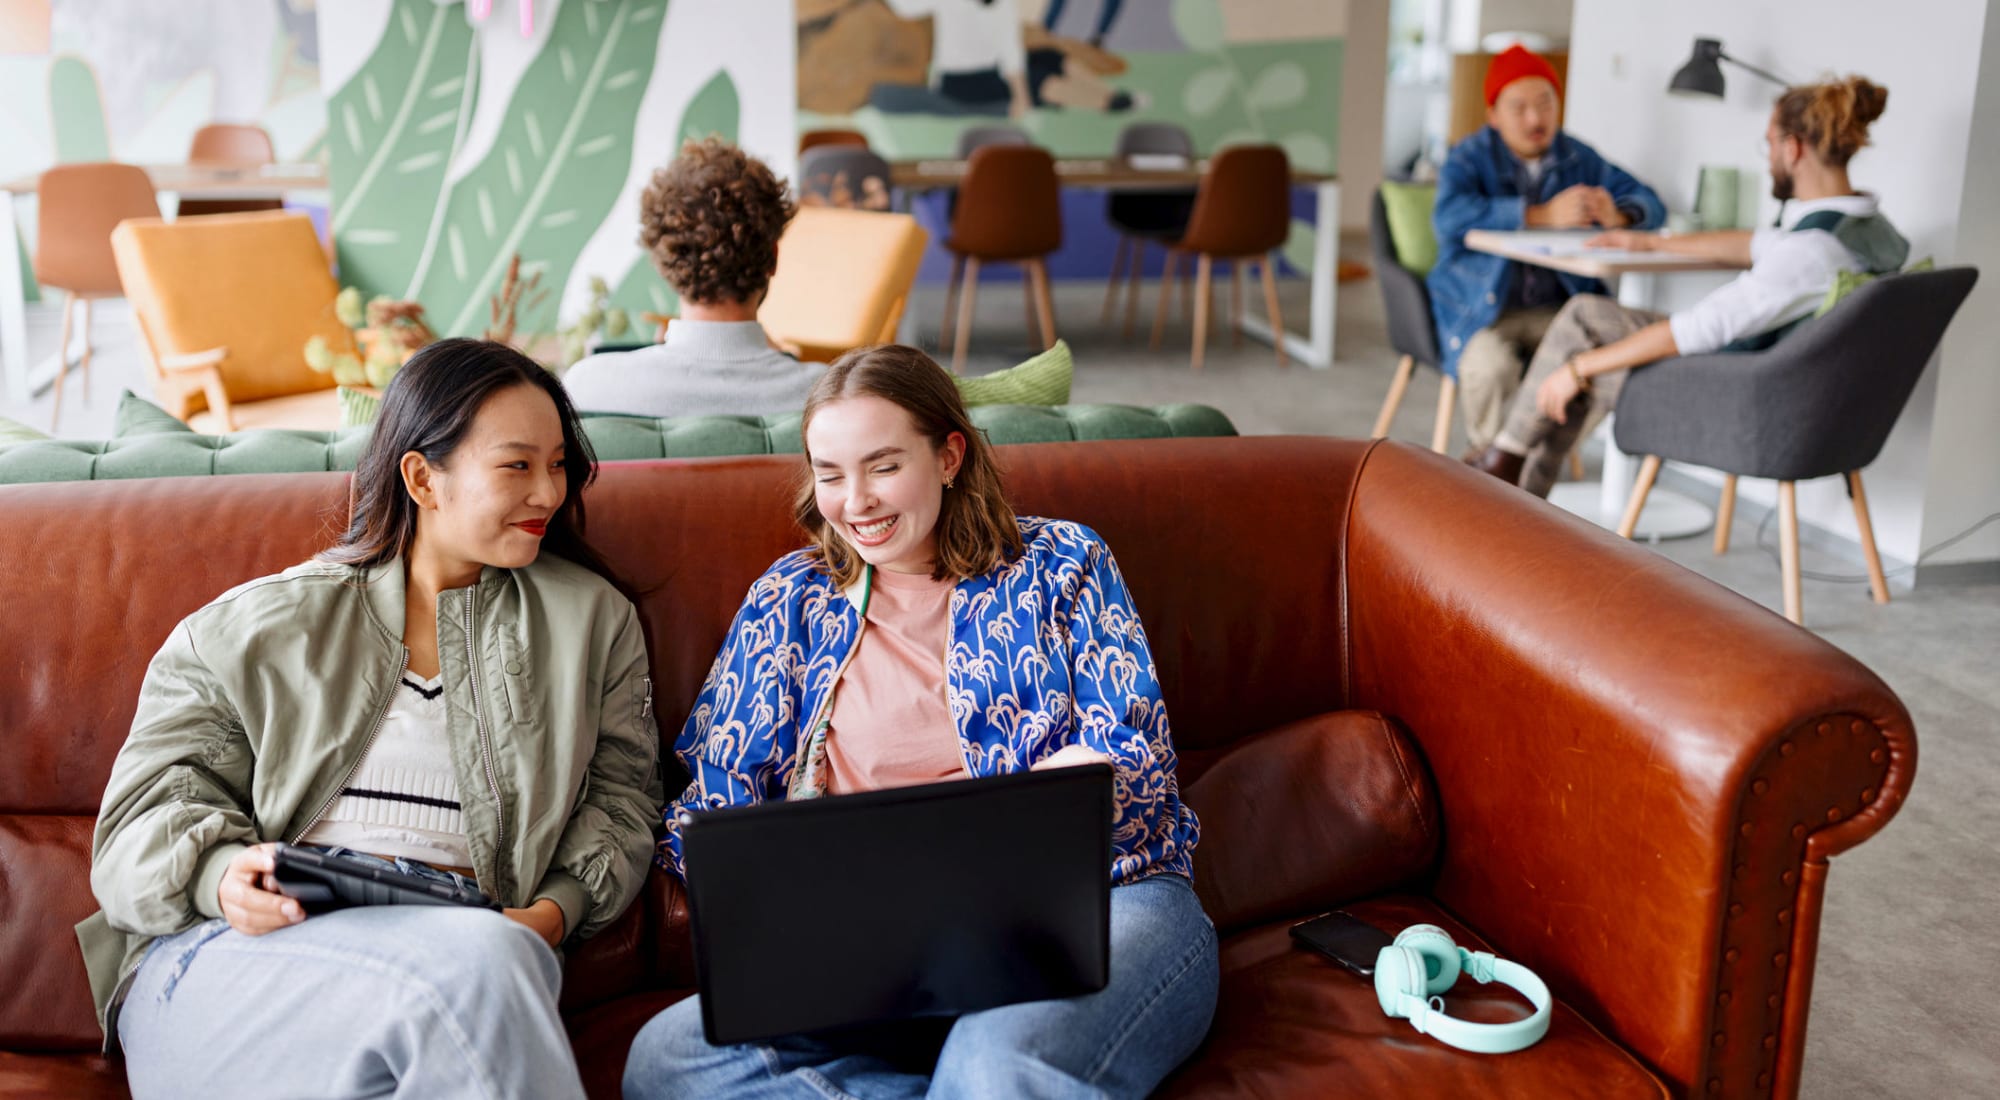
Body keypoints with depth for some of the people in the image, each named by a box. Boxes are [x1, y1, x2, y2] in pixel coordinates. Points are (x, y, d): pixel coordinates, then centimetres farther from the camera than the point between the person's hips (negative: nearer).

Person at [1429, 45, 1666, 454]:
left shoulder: (1579, 158, 10)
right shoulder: (1470, 158, -2)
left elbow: (1649, 203, 6)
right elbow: (1451, 216, -24)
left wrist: (1617, 215, -20)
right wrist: (1543, 215, -32)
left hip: (1557, 309, 4)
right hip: (1481, 308, -4)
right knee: (1491, 367, -34)